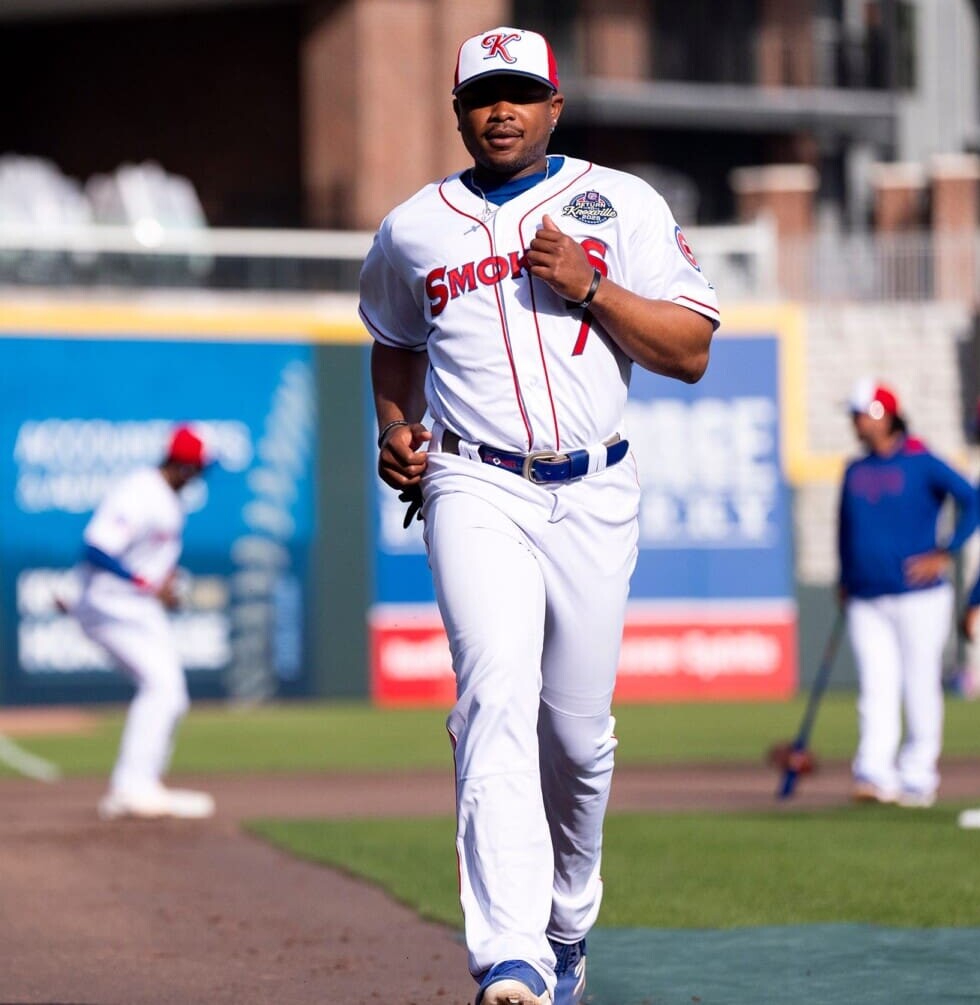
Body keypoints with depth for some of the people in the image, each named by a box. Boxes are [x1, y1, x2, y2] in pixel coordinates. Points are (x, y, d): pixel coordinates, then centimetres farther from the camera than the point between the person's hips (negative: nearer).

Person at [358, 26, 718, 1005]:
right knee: (497, 700, -20)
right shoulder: (412, 229, 11)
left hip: (593, 497, 1)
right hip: (476, 490, -1)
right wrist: (395, 434, 12)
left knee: (579, 731, 6)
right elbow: (395, 345, 29)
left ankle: (566, 926, 31)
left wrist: (591, 284, -12)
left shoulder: (623, 205, 6)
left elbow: (691, 350, 0)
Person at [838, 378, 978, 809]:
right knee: (876, 689, -6)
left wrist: (944, 554, -12)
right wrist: (844, 583, 18)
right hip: (866, 603, 4)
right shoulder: (855, 471, 13)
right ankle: (875, 774, -14)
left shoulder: (922, 464, -3)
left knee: (920, 688, 1)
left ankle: (917, 777, 8)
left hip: (919, 598, -4)